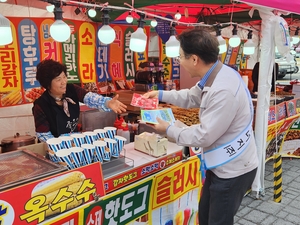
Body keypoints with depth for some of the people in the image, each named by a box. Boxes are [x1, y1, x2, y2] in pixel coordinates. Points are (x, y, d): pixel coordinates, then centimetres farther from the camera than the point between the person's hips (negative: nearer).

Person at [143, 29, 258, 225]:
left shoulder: (223, 90, -33)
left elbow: (204, 136, -27)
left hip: (233, 170, -9)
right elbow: (192, 97, 19)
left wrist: (169, 130, -12)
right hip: (222, 165, 10)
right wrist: (161, 94, 15)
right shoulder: (215, 76, -1)